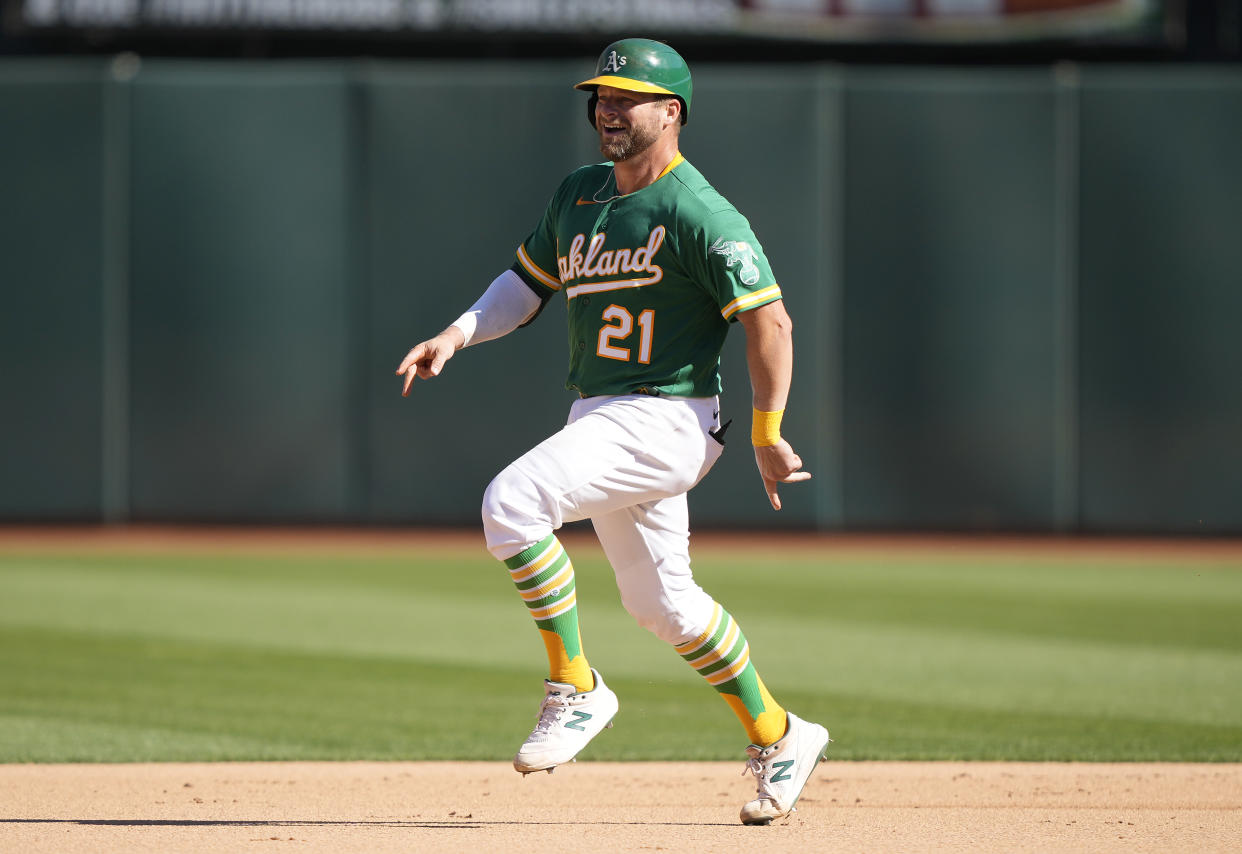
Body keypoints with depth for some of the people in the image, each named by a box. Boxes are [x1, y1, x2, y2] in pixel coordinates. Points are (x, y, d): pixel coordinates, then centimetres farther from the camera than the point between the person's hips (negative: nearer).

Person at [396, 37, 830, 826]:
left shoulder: (700, 215, -15)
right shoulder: (580, 195, 11)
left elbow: (770, 322, -16)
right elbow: (529, 283, 19)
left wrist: (767, 436, -14)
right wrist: (457, 336, 2)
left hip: (664, 420, -9)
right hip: (599, 417, 9)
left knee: (512, 502, -25)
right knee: (662, 603, 17)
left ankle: (576, 690, -14)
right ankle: (779, 740, 31)